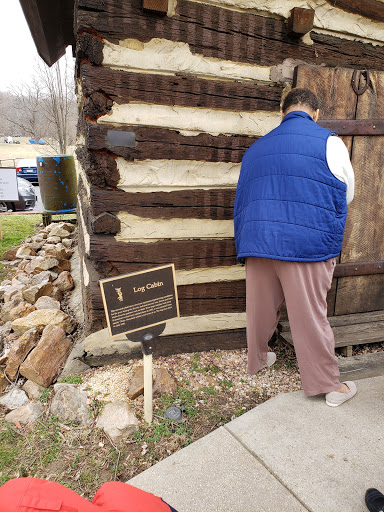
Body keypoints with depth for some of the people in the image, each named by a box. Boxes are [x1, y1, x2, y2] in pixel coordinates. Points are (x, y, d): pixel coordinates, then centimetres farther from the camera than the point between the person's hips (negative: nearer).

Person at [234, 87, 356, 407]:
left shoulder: (256, 148, 15)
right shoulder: (329, 143, 1)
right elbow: (346, 195, 11)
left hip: (256, 243, 5)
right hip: (307, 245, -4)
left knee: (261, 308, 18)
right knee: (310, 317, 4)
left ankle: (257, 360, 38)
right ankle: (328, 385, 20)